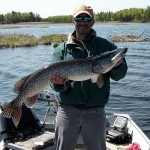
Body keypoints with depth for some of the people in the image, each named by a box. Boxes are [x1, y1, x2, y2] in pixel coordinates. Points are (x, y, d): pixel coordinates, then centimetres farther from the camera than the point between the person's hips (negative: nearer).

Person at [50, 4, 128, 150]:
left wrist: (118, 65, -21)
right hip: (67, 110, 0)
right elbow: (55, 80, 0)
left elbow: (118, 76, 0)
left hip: (95, 111, 0)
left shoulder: (105, 46, 5)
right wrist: (59, 83, -22)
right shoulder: (62, 49, 5)